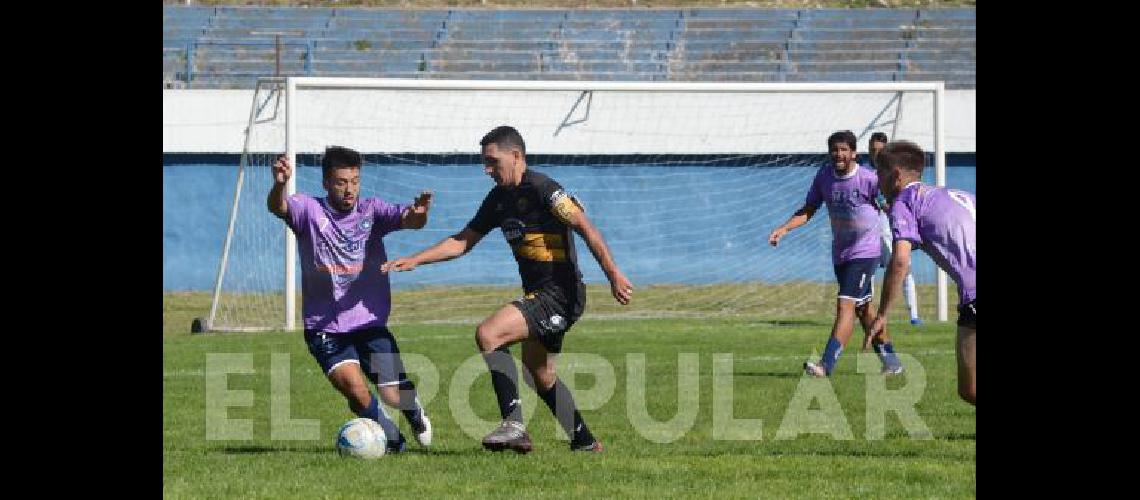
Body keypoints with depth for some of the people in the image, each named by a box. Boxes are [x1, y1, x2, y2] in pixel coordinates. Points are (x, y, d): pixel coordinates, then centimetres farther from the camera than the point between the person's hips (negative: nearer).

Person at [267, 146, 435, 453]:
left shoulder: (371, 211, -1)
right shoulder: (310, 211, -5)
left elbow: (407, 219, -17)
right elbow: (277, 207, -24)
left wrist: (418, 214, -42)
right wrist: (279, 185, -47)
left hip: (370, 323, 1)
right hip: (325, 327, -1)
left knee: (395, 396, -4)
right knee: (354, 386, -22)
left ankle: (414, 411, 35)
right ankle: (392, 439, 6)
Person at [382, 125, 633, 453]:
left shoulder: (541, 189, -15)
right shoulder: (499, 199, 12)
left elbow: (584, 226, -21)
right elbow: (463, 241, 17)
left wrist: (613, 274, -28)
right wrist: (414, 260, 9)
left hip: (559, 294, -10)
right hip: (538, 293, 10)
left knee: (488, 334, -22)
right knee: (540, 376, 20)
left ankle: (513, 424, -22)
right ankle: (585, 442, 34)